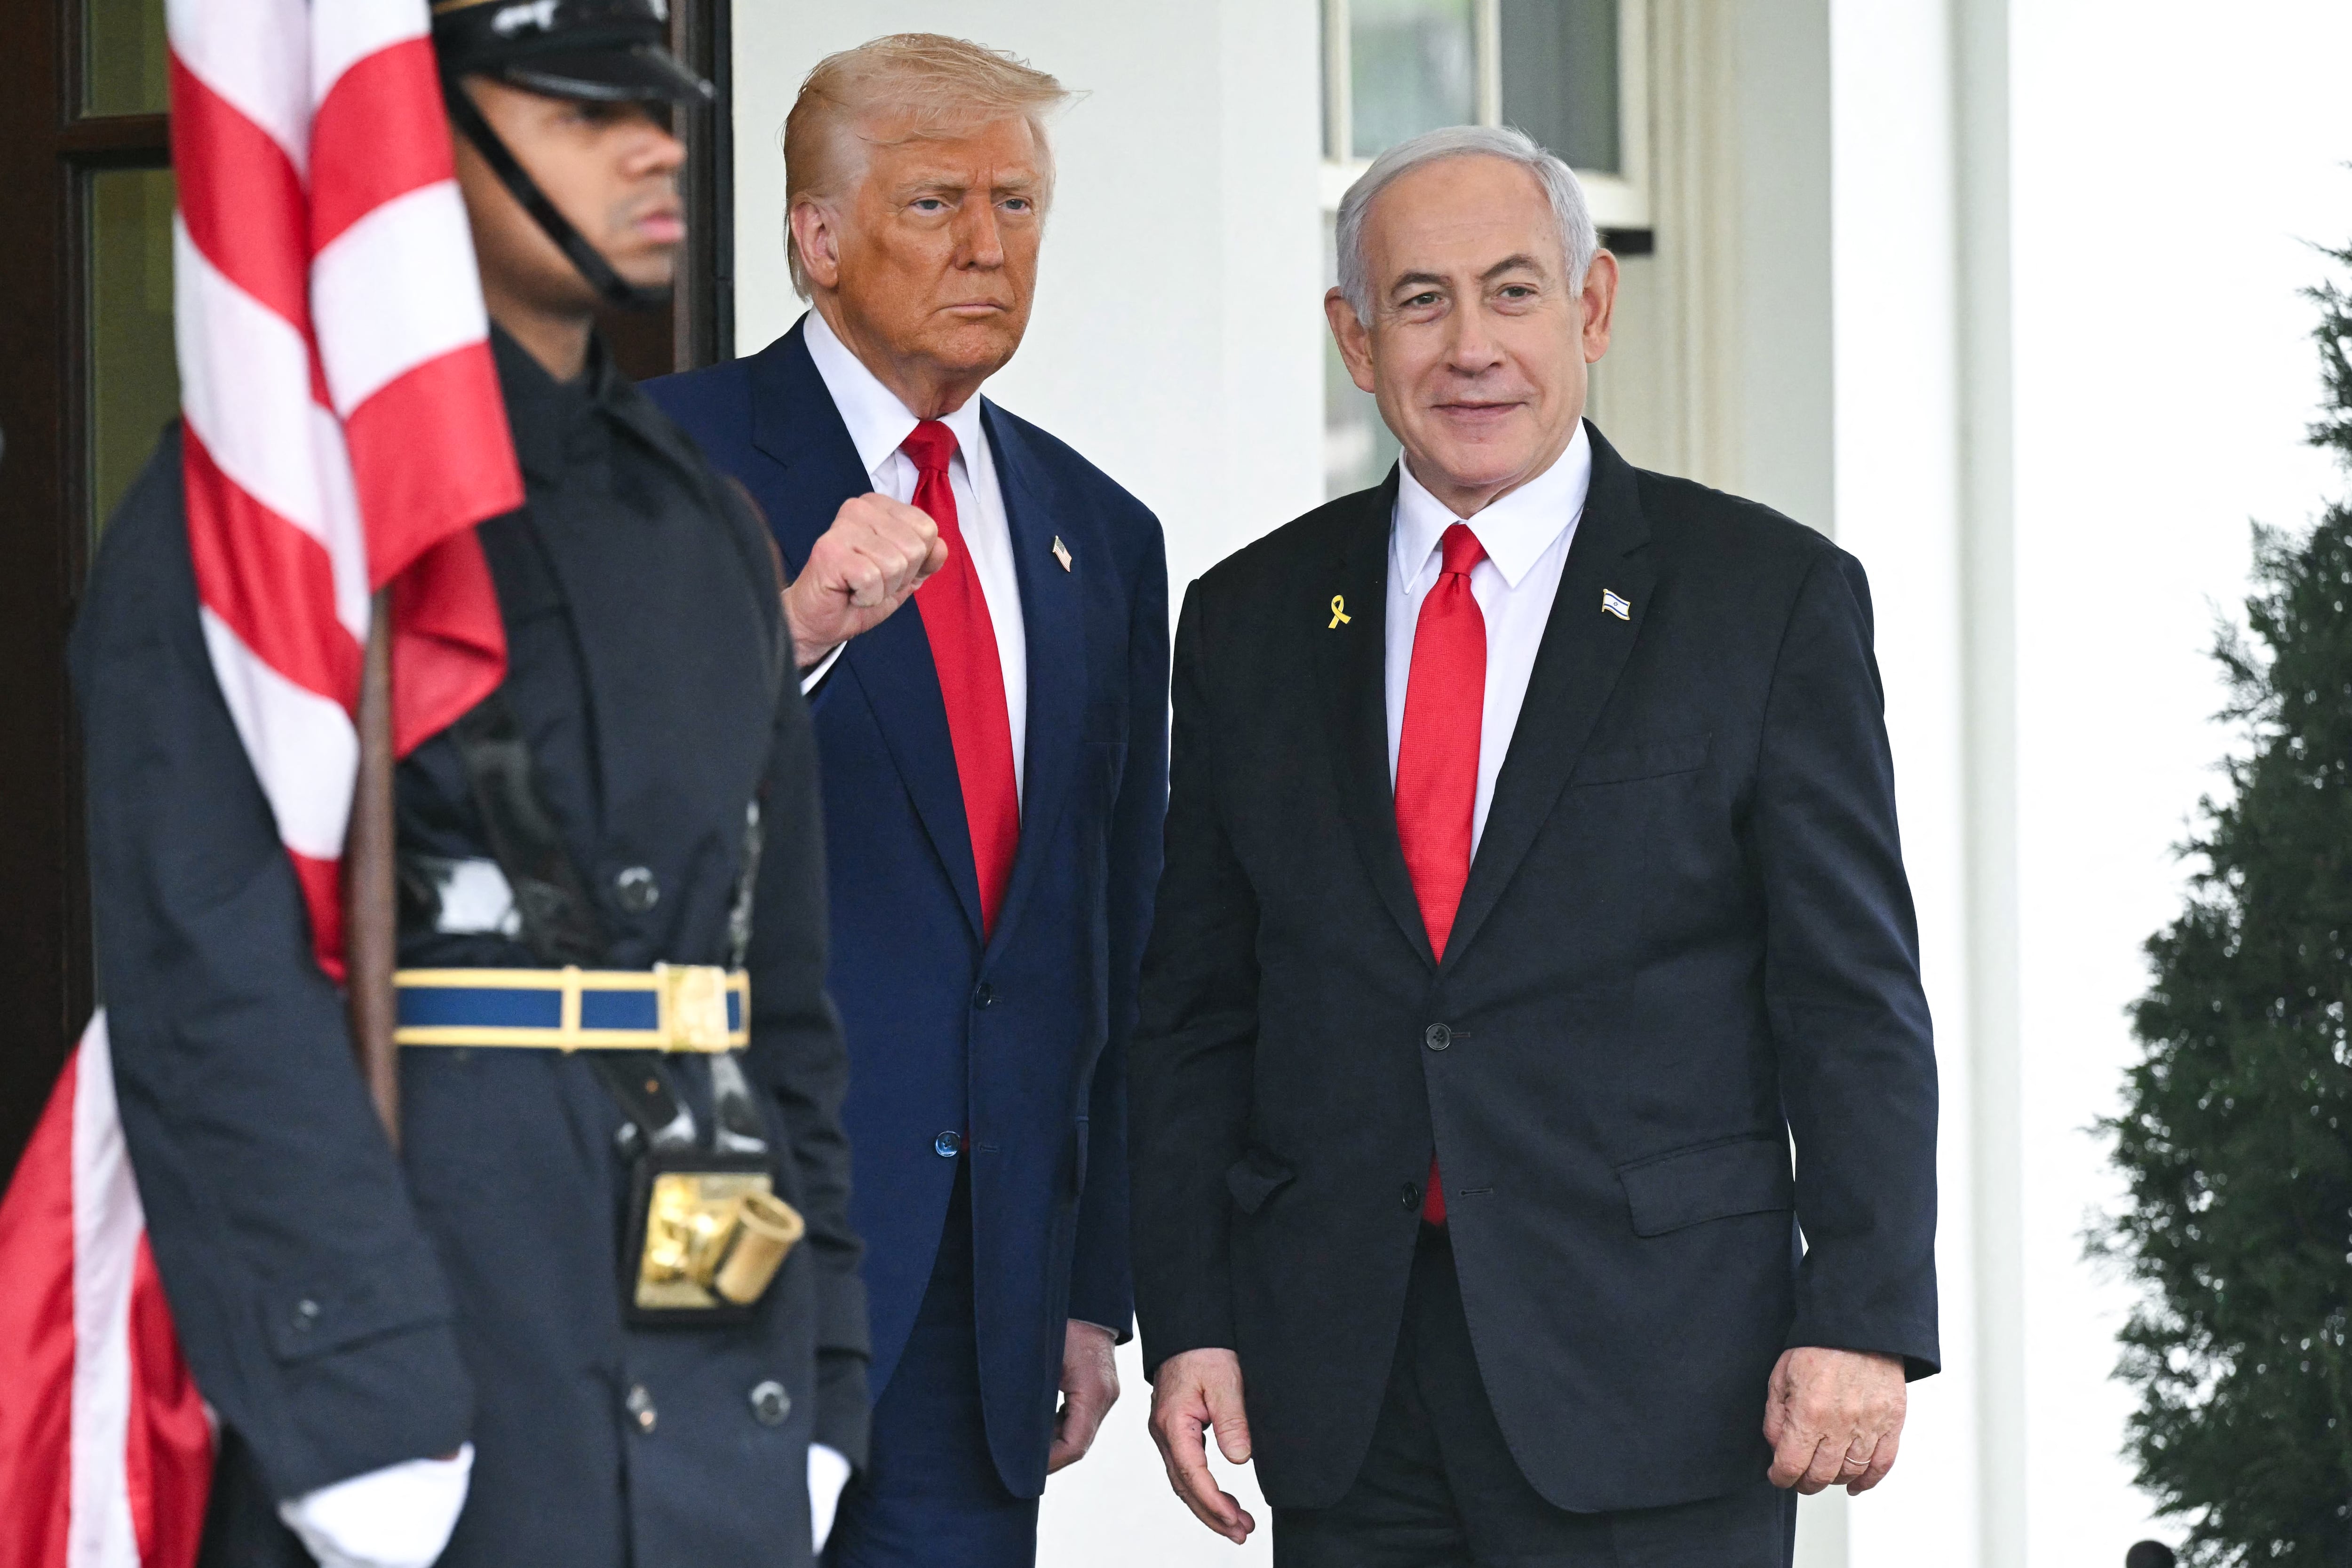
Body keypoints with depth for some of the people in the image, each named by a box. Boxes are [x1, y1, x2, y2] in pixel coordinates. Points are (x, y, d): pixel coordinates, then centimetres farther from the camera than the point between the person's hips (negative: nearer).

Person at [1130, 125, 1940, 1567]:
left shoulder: (1771, 596, 1)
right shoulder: (1255, 621, 11)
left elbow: (1854, 999, -2)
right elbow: (1199, 1006, 12)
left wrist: (1861, 1322, -10)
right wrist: (1188, 1321, 3)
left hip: (1656, 1371, -3)